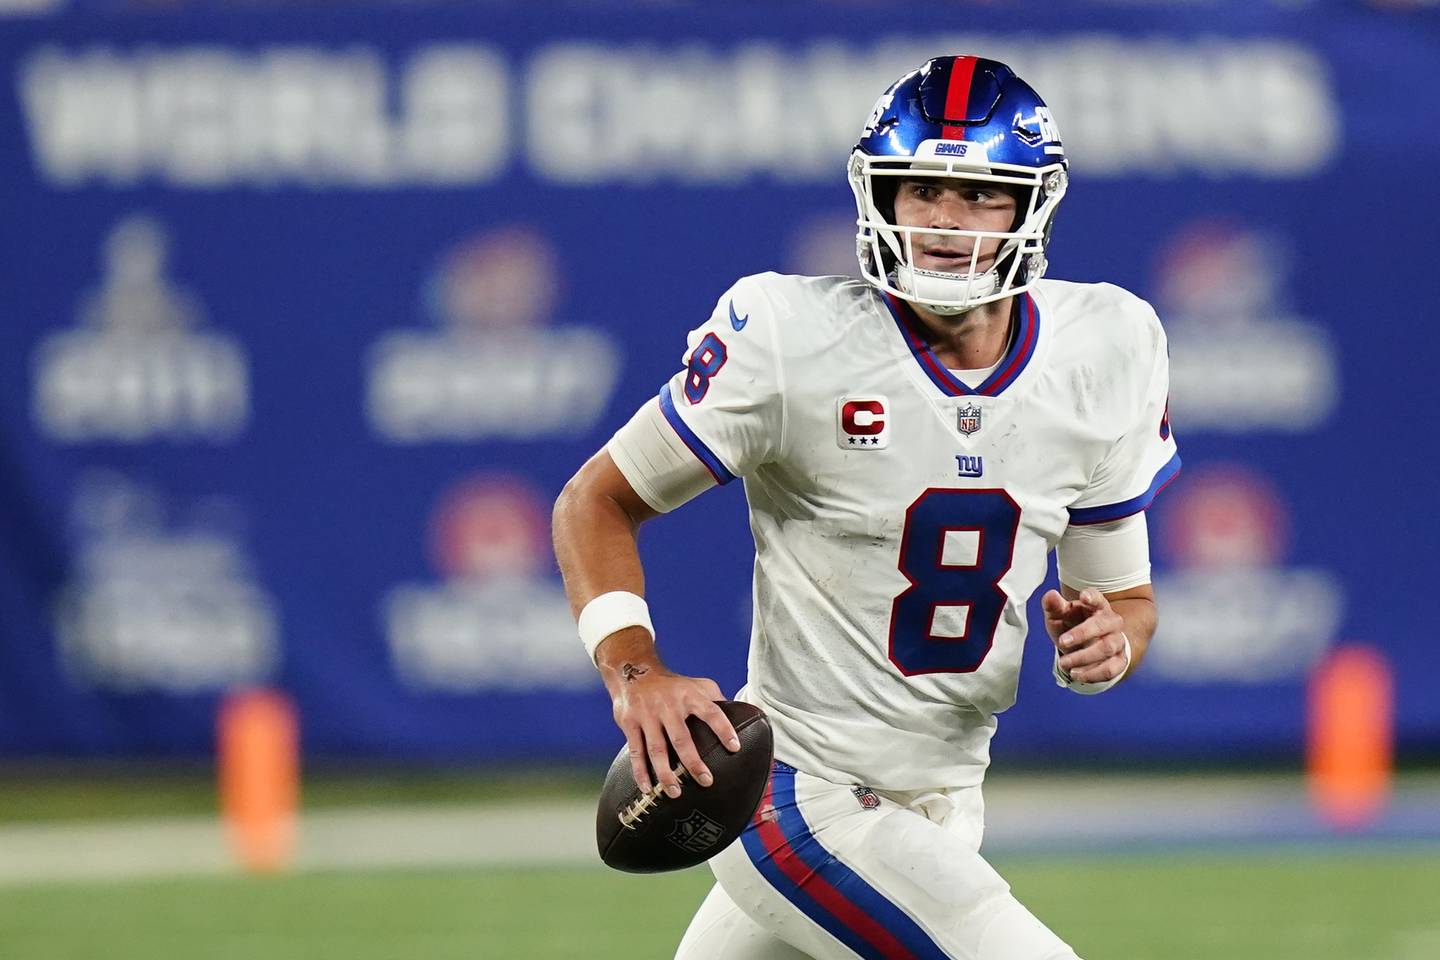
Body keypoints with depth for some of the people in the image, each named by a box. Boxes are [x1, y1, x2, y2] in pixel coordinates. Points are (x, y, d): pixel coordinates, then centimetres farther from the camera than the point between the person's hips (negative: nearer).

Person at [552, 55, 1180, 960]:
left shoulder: (1101, 351, -1)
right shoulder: (794, 340, -15)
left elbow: (1127, 593, 11)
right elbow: (597, 501, -6)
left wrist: (1111, 636, -14)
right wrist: (635, 670, -24)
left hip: (944, 808, 6)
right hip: (808, 805, -6)